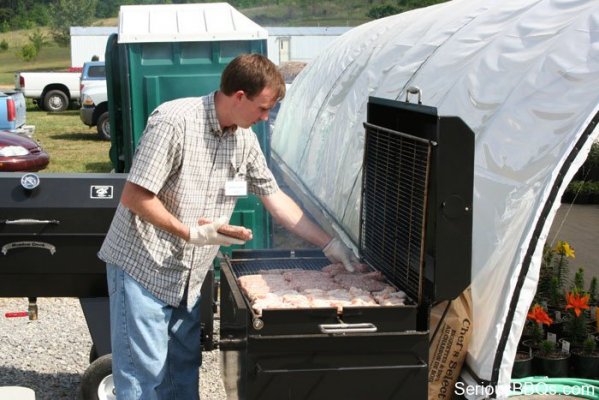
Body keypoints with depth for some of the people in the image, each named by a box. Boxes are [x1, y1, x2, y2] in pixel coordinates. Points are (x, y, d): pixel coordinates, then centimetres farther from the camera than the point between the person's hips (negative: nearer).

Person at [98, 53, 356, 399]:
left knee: (185, 365, 13)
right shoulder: (174, 121, -20)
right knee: (144, 372, -1)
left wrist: (330, 244, 8)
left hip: (189, 277, 7)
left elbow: (275, 198, 11)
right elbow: (133, 197, -19)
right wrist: (191, 233, -22)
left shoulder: (245, 138, 3)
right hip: (143, 267, -7)